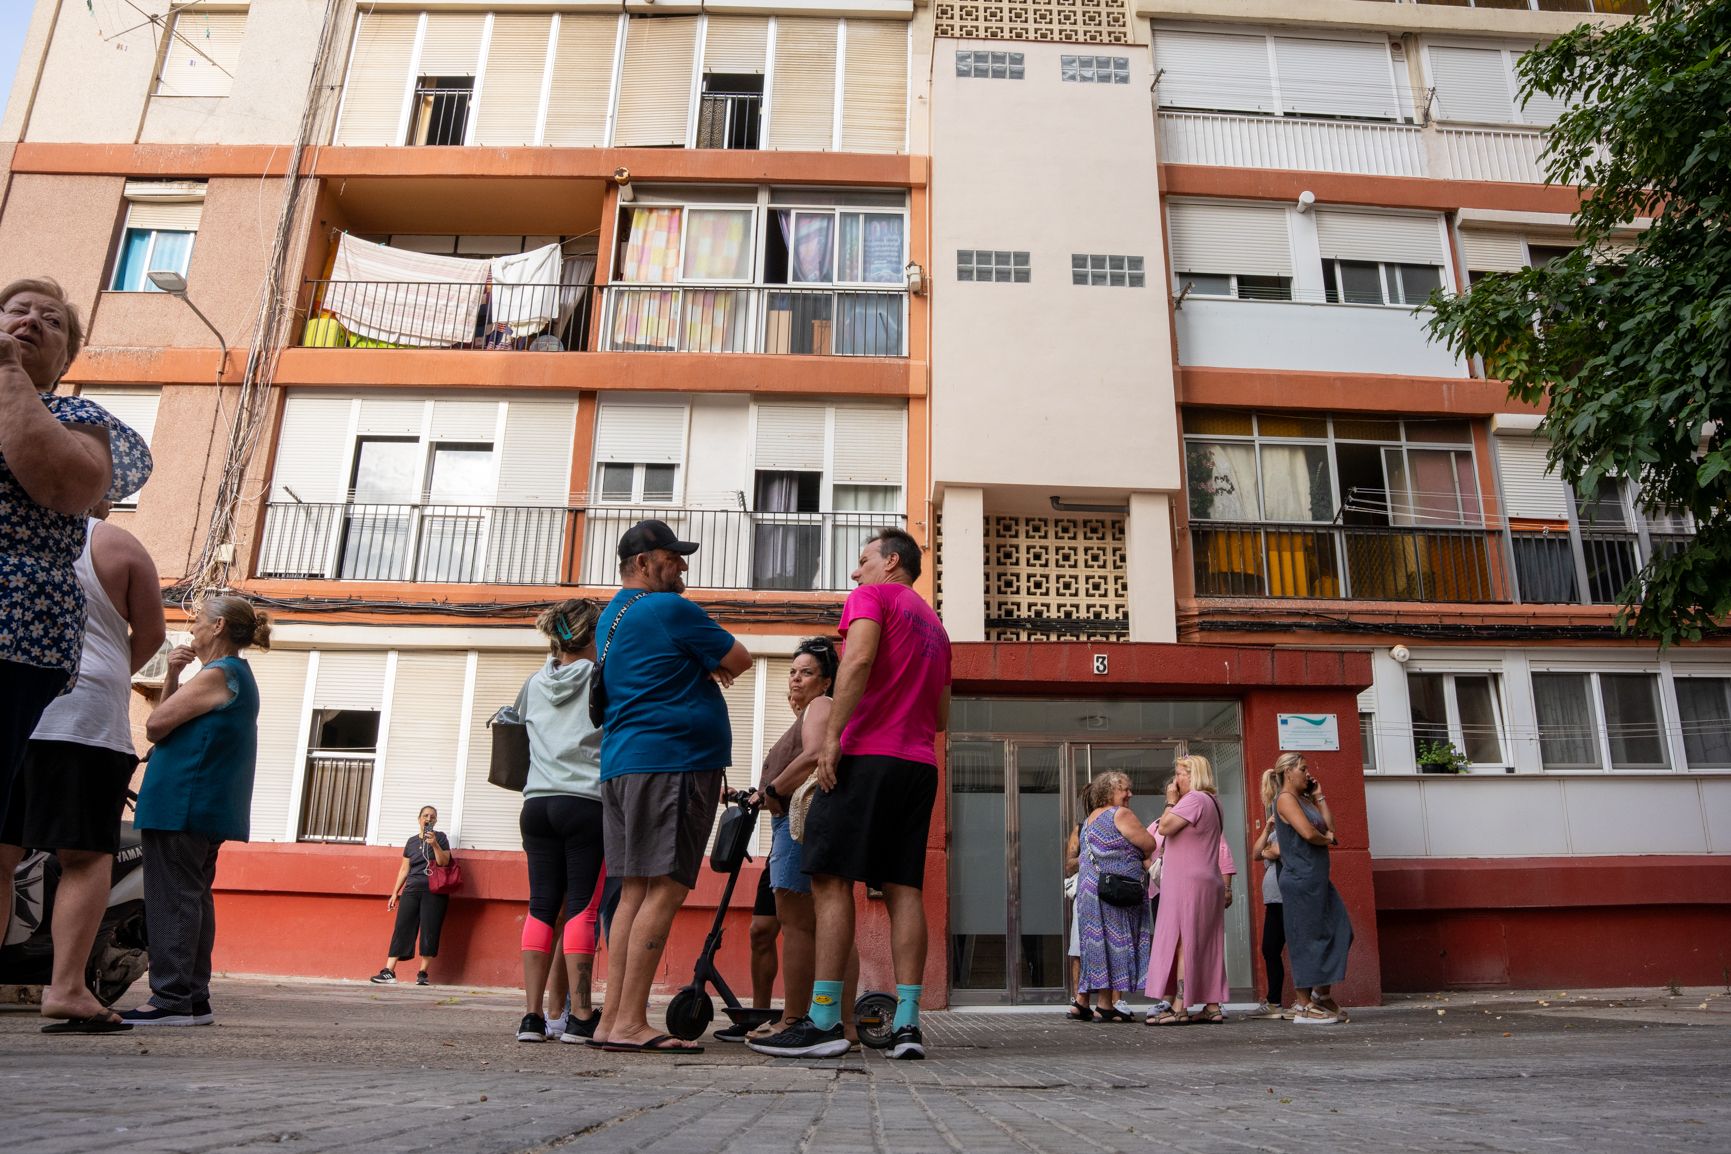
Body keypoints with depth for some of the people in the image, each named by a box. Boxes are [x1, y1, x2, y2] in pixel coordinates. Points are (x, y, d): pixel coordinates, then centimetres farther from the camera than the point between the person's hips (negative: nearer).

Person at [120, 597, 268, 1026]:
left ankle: (171, 999, -7)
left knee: (172, 898, -8)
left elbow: (156, 724, -12)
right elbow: (177, 716, 20)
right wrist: (172, 675, 7)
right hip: (210, 808, 10)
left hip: (181, 804, -10)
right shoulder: (239, 677, 20)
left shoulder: (217, 675, -12)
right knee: (194, 897, 10)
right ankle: (194, 999, 13)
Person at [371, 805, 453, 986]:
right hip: (412, 890, 3)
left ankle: (422, 973, 2)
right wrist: (395, 893, 11)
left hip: (433, 891, -3)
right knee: (402, 929, -3)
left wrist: (435, 844, -17)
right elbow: (404, 869, 15)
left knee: (429, 931, -4)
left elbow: (444, 863, -5)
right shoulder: (411, 841, 14)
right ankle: (388, 972, -3)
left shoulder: (440, 837, 5)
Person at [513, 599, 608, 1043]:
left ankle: (532, 1015, 3)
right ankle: (580, 1016, -4)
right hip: (587, 802, -5)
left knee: (541, 906, 5)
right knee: (583, 908, -4)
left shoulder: (535, 682, 15)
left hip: (537, 802, 5)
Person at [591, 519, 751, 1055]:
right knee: (666, 888, -8)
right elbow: (739, 660, -2)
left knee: (636, 890, 9)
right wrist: (709, 668, 16)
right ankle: (630, 1024, -9)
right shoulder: (670, 609, -8)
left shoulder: (611, 616, 21)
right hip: (673, 763, -9)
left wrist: (702, 669, 17)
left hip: (620, 764, 9)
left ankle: (613, 1020, 9)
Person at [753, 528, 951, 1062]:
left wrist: (832, 735, -17)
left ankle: (824, 1021, -10)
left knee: (831, 880, -7)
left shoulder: (871, 596, 4)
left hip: (868, 754, -7)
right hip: (920, 764, 8)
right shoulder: (934, 624, 27)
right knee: (903, 888, 4)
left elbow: (858, 659, -16)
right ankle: (906, 1023, 0)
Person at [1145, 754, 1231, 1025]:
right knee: (1207, 946, 10)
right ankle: (1212, 1007, 12)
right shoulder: (1213, 802, 19)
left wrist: (1170, 802, -5)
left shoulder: (1194, 799, -13)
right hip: (1210, 882, 10)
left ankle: (1179, 1007, -11)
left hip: (1187, 882, -10)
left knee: (1181, 942, -9)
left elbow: (1164, 827, -18)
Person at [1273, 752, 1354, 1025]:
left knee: (1340, 932, 10)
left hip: (1318, 879, 9)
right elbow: (1308, 832, -22)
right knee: (1305, 940, -5)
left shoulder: (1305, 799, 18)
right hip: (1300, 879, -9)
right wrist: (1327, 839, -2)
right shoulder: (1285, 799, -10)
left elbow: (1329, 827, 10)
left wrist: (1319, 797, 10)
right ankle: (1303, 1006, 2)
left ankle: (1322, 993, 22)